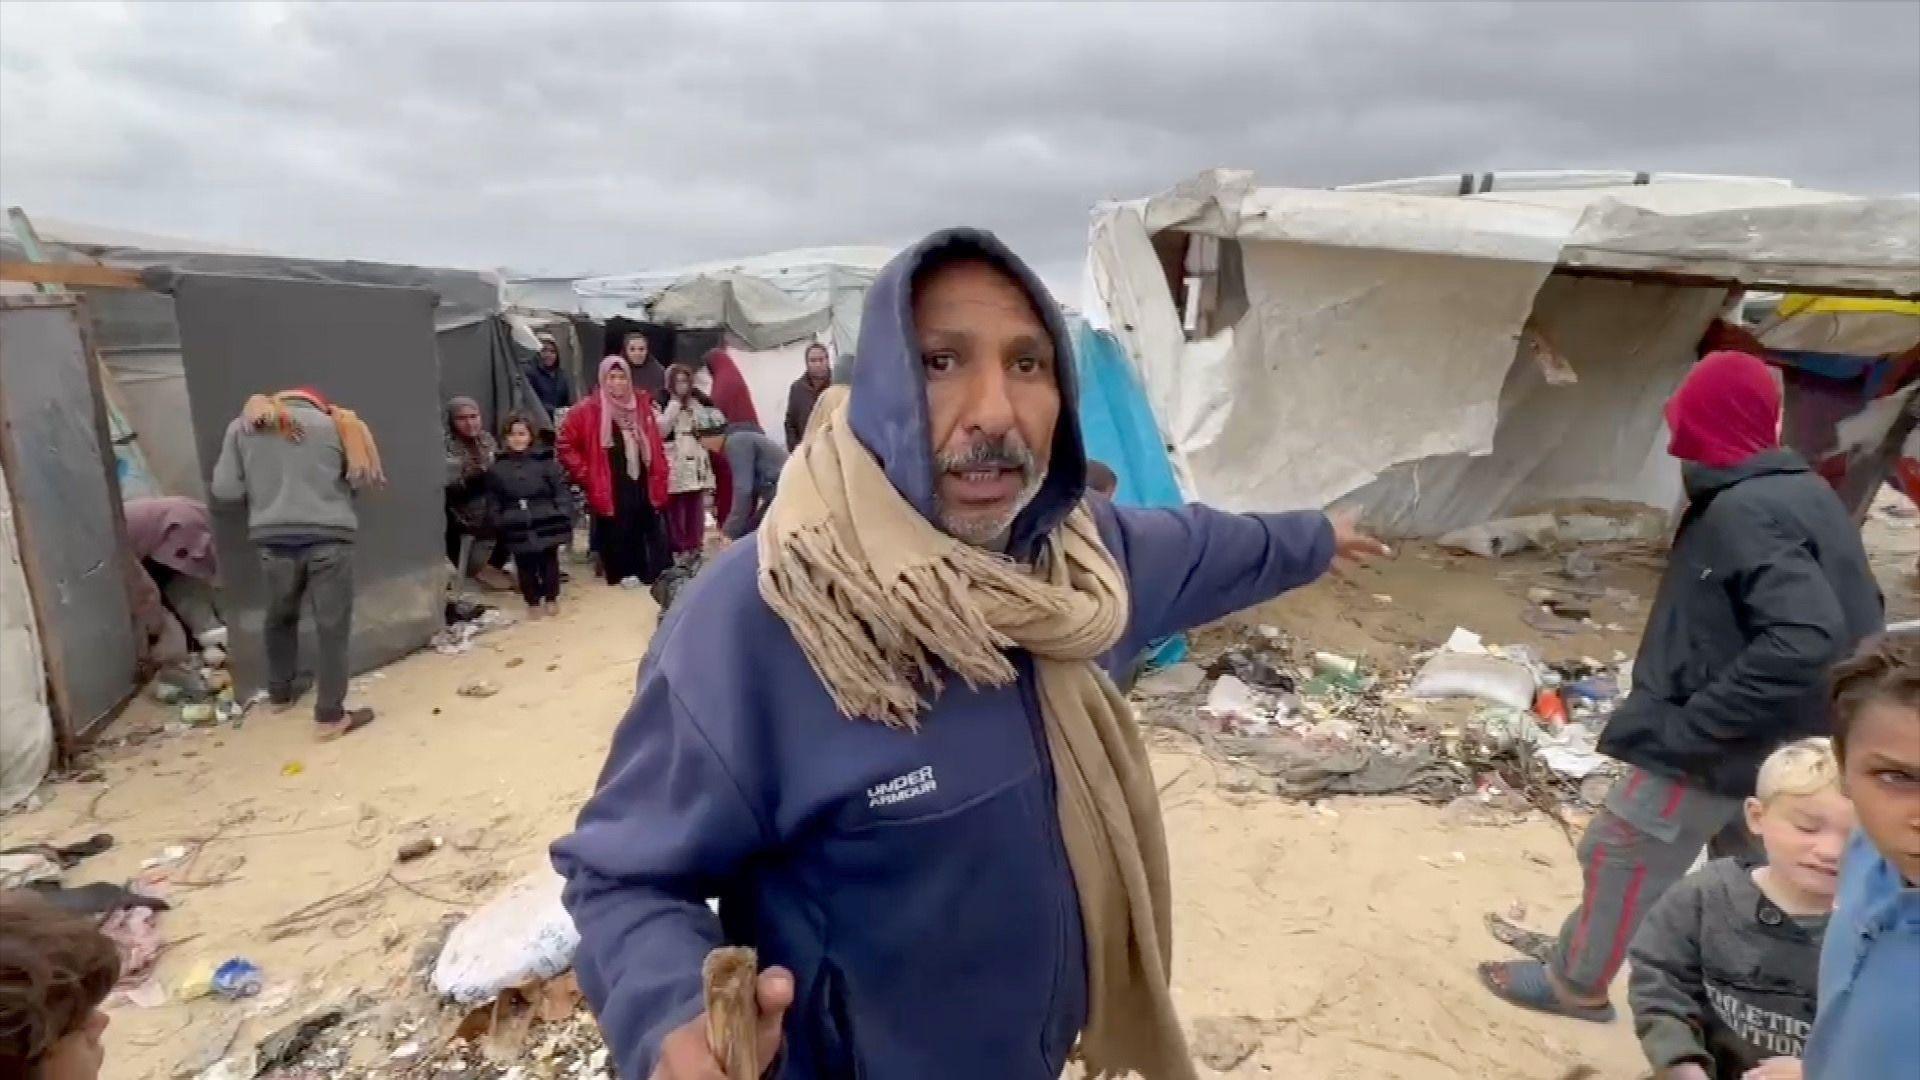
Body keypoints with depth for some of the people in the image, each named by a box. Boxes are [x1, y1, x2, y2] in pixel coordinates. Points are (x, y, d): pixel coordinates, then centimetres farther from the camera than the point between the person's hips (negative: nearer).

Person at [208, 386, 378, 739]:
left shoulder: (242, 426, 8)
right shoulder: (332, 424, 4)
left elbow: (225, 488, 4)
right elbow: (361, 478, 7)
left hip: (274, 540, 3)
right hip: (328, 538, -2)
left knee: (280, 617, 23)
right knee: (332, 625, 3)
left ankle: (280, 692, 40)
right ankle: (331, 715, 5)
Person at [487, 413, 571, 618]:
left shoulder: (545, 460, -4)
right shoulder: (497, 466, 2)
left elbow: (560, 489, -3)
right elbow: (493, 500, 8)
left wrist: (561, 516, -8)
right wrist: (499, 523, 3)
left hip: (547, 523, -1)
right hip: (517, 527, 1)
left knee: (548, 561, 8)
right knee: (525, 565, 6)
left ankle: (551, 598, 24)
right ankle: (533, 602, 20)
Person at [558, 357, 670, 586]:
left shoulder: (642, 407, 10)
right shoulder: (587, 411, -5)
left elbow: (656, 448, 14)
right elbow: (566, 446, -2)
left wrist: (660, 484, 7)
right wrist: (587, 476, -5)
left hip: (645, 491, 4)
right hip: (610, 496, -4)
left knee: (655, 547, 7)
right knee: (618, 547, 3)